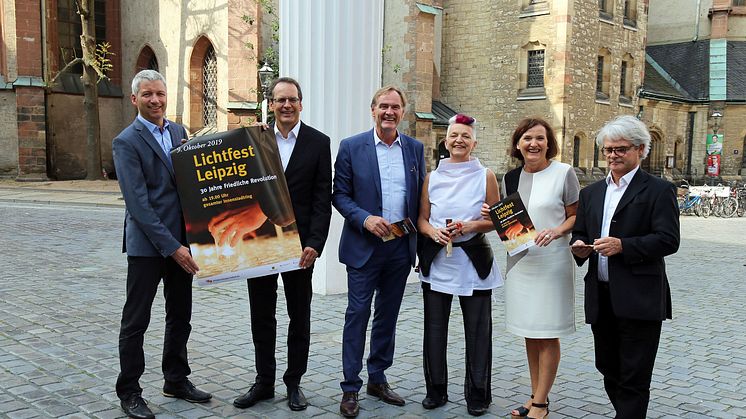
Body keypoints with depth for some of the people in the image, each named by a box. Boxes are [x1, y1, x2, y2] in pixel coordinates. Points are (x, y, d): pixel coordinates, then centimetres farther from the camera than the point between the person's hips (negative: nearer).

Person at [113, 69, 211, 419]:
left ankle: (176, 380, 31)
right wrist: (171, 246, -20)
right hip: (147, 244, -6)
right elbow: (138, 203, -17)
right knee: (136, 320, 5)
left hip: (180, 239, 6)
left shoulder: (179, 131, 9)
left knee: (180, 315, 15)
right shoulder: (127, 142, -11)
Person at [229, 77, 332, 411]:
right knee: (261, 316, 11)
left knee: (299, 316, 10)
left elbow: (322, 199, -6)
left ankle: (294, 383, 25)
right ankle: (264, 382, 25)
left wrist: (314, 244, -13)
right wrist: (239, 235, -6)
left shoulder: (319, 142, -2)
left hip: (299, 243, -2)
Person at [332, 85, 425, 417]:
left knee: (388, 316, 13)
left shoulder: (415, 148, 7)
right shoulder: (351, 147, -3)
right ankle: (350, 389, 10)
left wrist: (422, 240, 1)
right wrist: (365, 219, -19)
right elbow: (340, 194, -3)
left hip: (402, 246, 4)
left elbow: (420, 197, 10)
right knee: (357, 315, 0)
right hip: (364, 245, -3)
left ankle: (377, 379, 27)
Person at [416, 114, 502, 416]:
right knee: (434, 329, 6)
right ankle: (436, 390, 22)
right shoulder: (432, 178, 8)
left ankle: (477, 395, 16)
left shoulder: (485, 176, 2)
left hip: (473, 261, -2)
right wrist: (433, 231, -10)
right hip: (437, 261, 2)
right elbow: (422, 218, 11)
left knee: (478, 331, 2)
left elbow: (496, 220, 4)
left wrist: (468, 226, -14)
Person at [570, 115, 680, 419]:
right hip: (600, 297, 6)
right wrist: (579, 246, -5)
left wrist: (623, 245, -23)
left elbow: (669, 240, -12)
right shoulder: (591, 193, 16)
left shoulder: (659, 190, -3)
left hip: (639, 299, -6)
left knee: (634, 379, 1)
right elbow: (579, 233, 18)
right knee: (609, 370, 16)